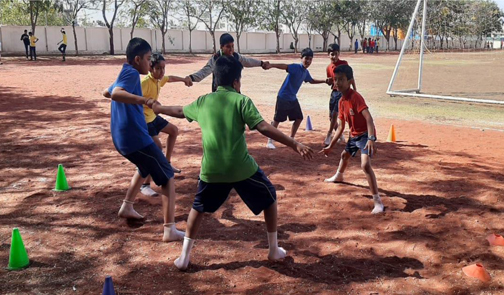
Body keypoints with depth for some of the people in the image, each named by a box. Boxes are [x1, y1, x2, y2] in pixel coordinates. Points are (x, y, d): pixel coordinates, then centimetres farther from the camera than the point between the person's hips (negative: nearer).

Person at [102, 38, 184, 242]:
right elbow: (116, 94, -33)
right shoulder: (132, 74, -12)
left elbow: (106, 92, 37)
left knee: (145, 167, 36)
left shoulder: (123, 74, 16)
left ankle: (127, 208, 39)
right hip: (136, 138, -10)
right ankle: (170, 229, -11)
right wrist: (144, 100, -47)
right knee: (167, 177, -4)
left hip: (121, 139, 10)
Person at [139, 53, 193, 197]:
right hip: (143, 120, -10)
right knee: (157, 147, -21)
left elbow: (170, 78, 26)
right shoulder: (145, 82, -26)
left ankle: (167, 163, 36)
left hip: (153, 116, 10)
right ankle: (145, 185, -15)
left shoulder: (159, 80, 2)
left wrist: (184, 79, 38)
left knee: (174, 130, 25)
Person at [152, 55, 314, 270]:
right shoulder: (242, 101, -2)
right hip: (241, 168, -3)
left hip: (211, 170, 3)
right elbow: (264, 128, -13)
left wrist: (159, 109, 52)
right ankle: (274, 250, 27)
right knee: (269, 199, 21)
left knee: (198, 208, 26)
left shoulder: (202, 102, 12)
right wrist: (295, 144, -14)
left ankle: (184, 257, 23)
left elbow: (179, 111, 31)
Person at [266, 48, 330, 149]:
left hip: (293, 99, 8)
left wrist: (324, 81, 28)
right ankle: (270, 141, 9)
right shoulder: (296, 67, -18)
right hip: (283, 98, -8)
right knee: (277, 120, -2)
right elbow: (284, 66, -38)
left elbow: (311, 81, 31)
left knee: (299, 118, 9)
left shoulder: (306, 72, 8)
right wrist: (271, 65, -55)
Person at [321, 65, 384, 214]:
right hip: (354, 135, 10)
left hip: (365, 134, -10)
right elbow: (340, 127, 11)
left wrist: (371, 139, -48)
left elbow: (368, 118, -35)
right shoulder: (341, 101, 4)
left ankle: (378, 201, -23)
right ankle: (338, 176, 66)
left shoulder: (355, 97, -23)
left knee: (365, 164, -27)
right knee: (345, 155, 33)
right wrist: (330, 146, 14)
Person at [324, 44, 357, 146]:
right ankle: (340, 136, 24)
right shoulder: (328, 68, 6)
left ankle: (329, 136, -3)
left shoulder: (344, 63, -6)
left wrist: (355, 91, -5)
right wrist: (329, 81, -11)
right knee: (331, 116, 8)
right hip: (334, 92, 6)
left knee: (335, 114, -12)